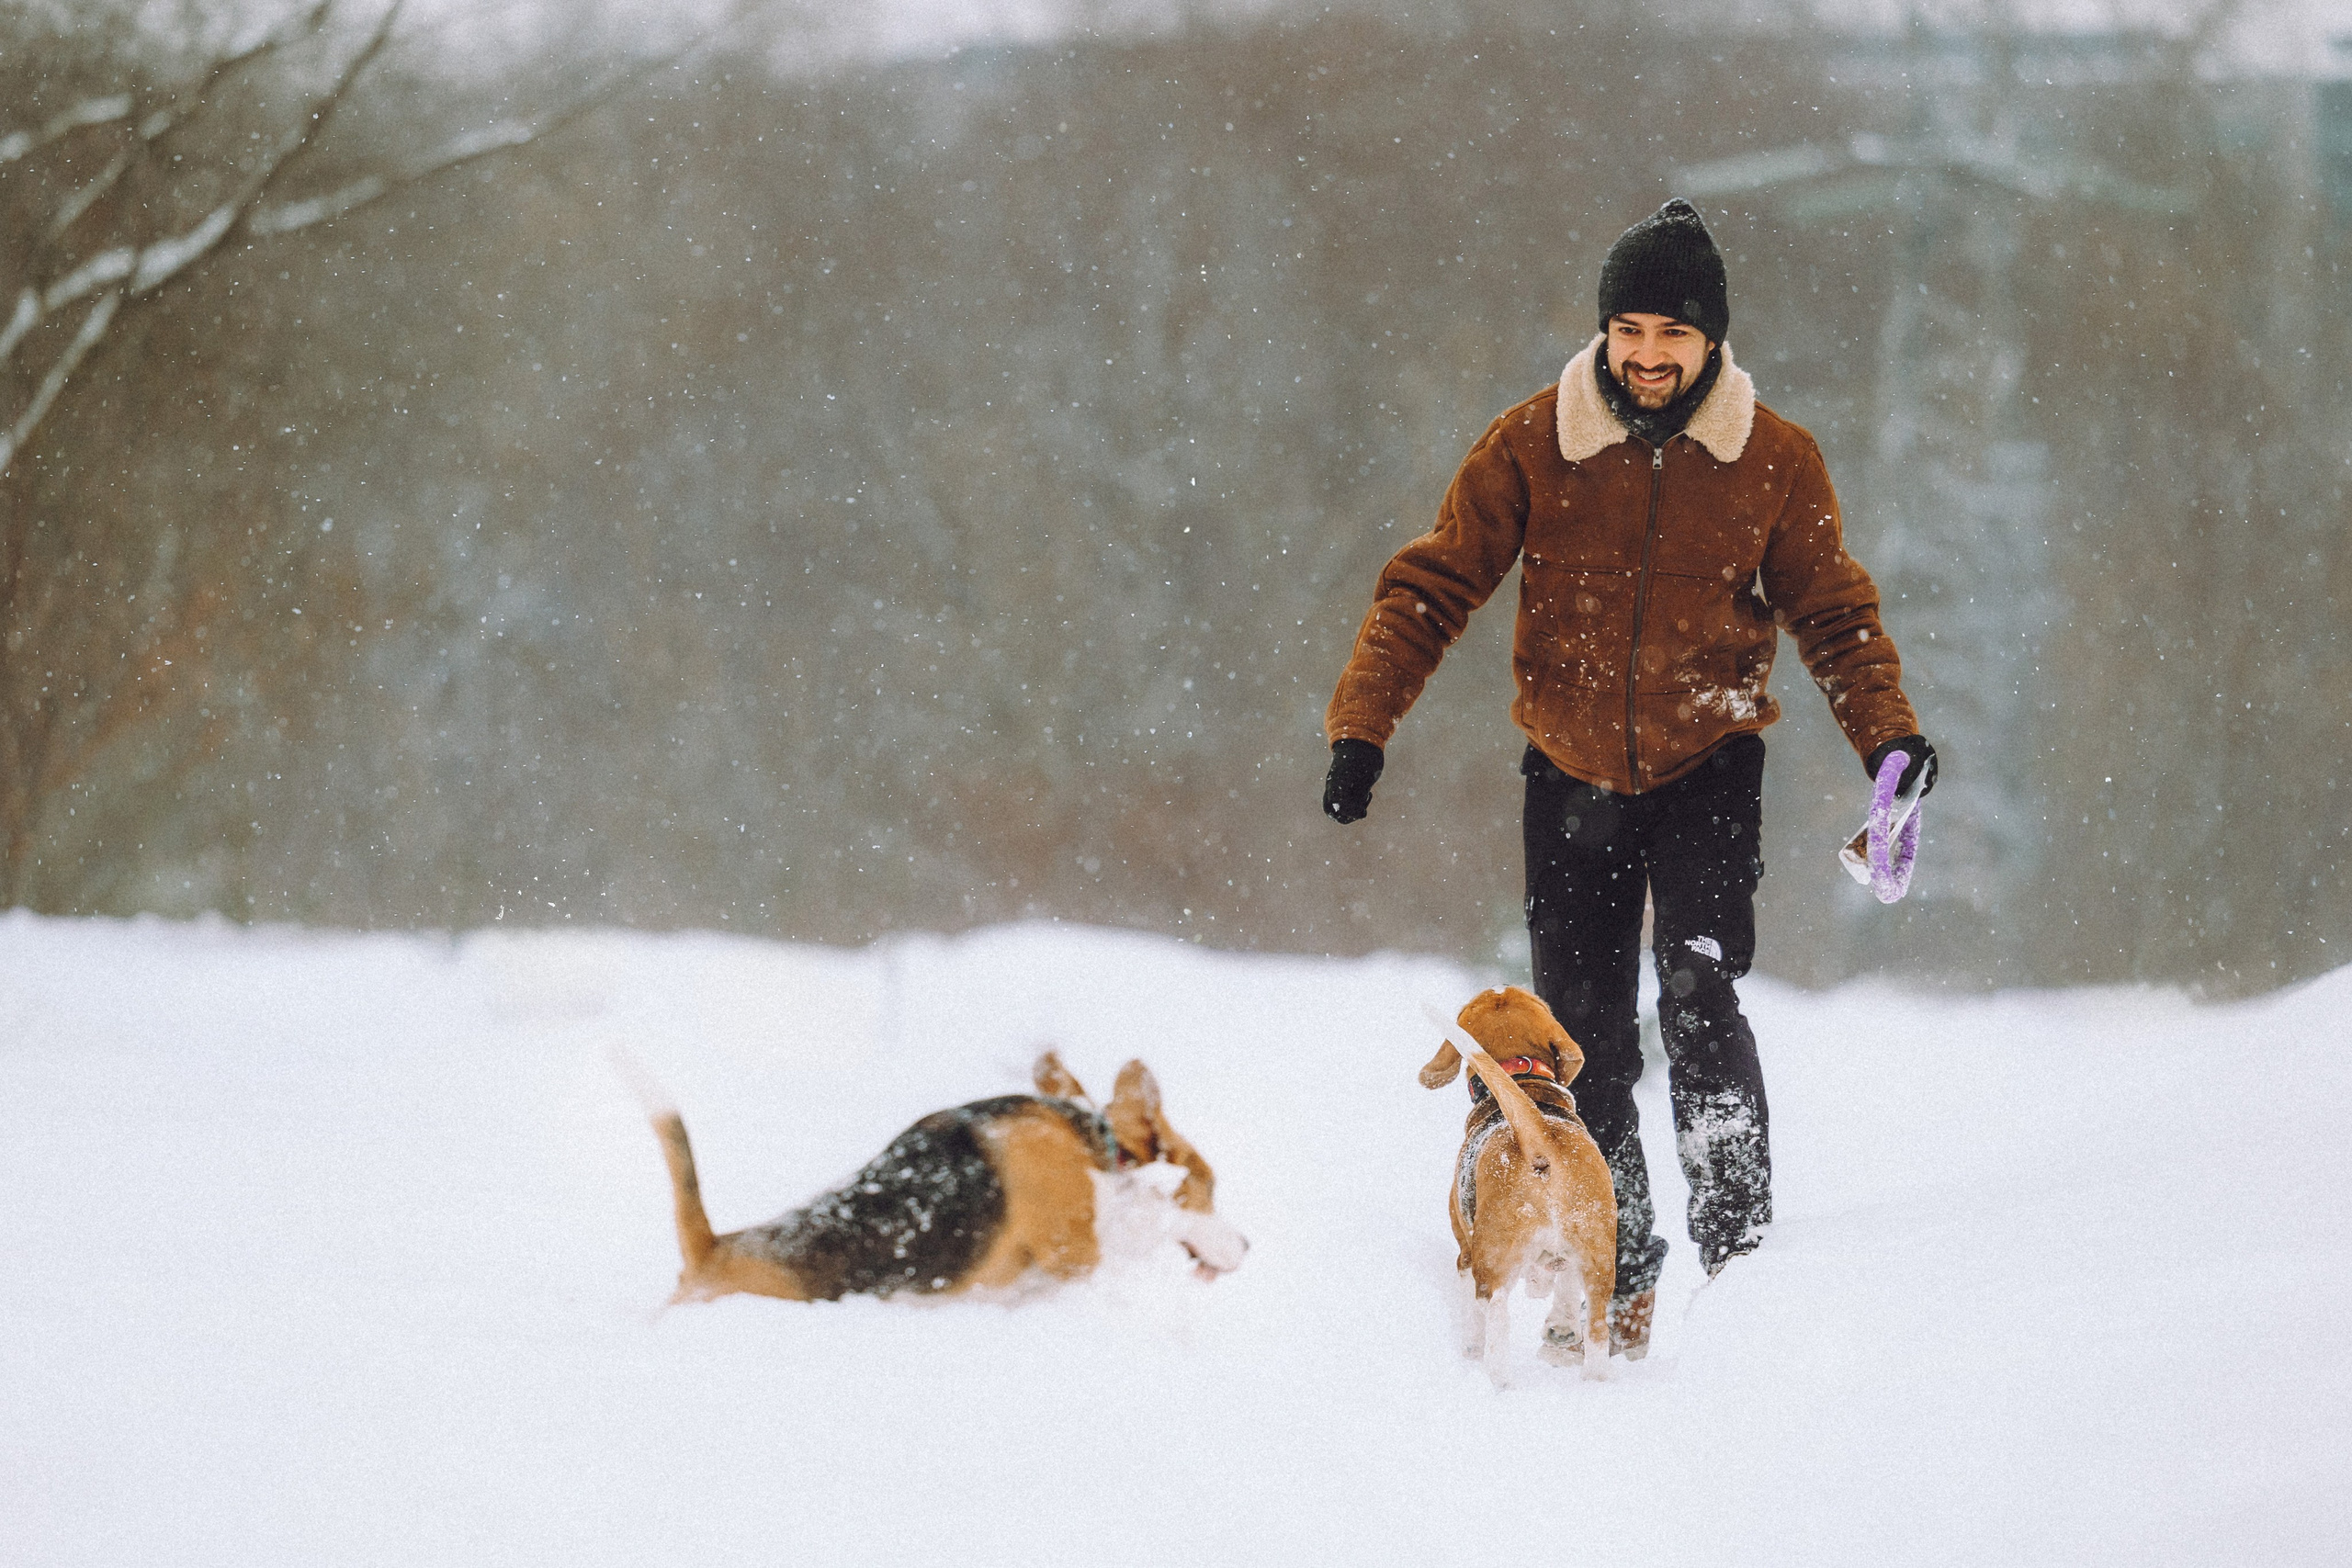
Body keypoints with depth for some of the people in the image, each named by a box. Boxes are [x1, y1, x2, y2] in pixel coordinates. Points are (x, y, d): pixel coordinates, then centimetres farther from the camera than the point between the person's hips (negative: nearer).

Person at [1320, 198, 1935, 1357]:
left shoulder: (1776, 462, -4)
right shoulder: (1532, 446, -5)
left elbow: (1833, 612, 6)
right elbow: (1431, 587, -2)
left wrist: (1885, 729, -11)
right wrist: (1361, 724, -13)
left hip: (1707, 770, -2)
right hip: (1573, 779, 2)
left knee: (1697, 997, -22)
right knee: (1585, 1042, 6)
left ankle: (1736, 1245, -19)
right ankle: (1621, 1277, 20)